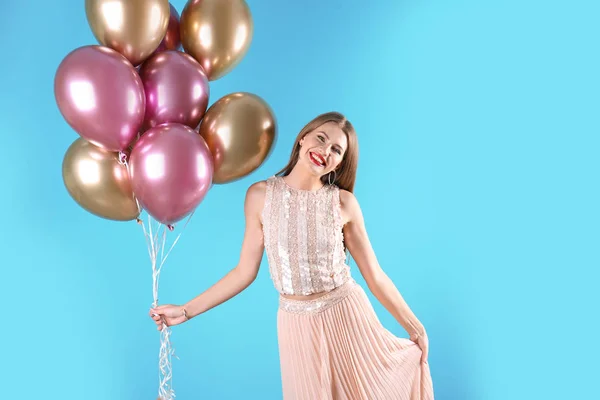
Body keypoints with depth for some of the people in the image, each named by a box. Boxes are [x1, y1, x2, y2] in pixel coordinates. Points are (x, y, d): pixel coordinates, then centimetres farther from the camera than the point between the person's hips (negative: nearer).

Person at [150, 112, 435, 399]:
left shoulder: (344, 202, -9)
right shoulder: (260, 195, -7)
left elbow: (375, 275, -2)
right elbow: (245, 272, -1)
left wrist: (413, 326, -1)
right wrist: (186, 311, -1)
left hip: (347, 315, 0)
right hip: (298, 323, 1)